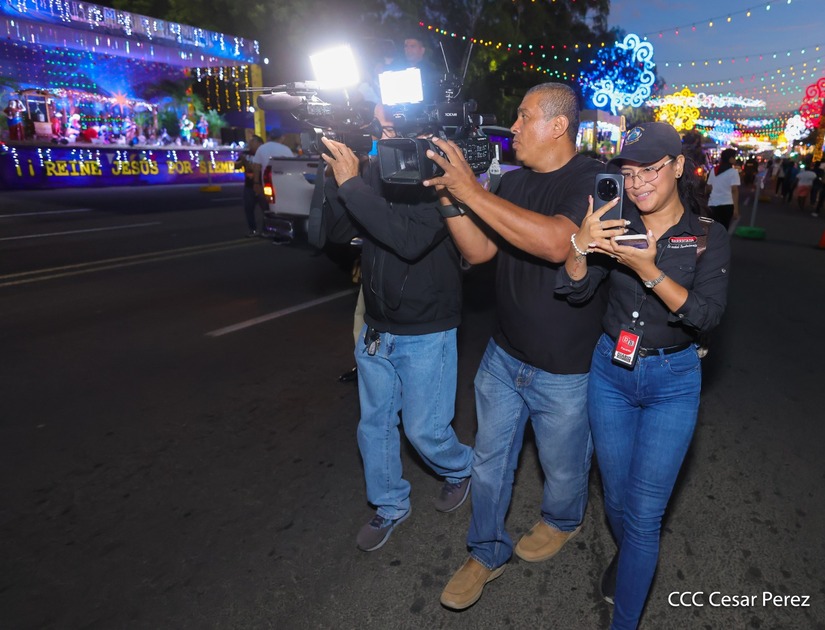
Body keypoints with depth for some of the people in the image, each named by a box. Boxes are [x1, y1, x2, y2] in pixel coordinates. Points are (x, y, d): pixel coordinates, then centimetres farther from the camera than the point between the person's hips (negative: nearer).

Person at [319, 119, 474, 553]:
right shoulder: (374, 172, 0)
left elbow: (411, 239, -32)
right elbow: (339, 232, 2)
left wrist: (351, 183, -28)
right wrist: (336, 179, -13)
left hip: (426, 334, -5)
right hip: (375, 329, 6)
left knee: (424, 430, 7)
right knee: (374, 425, 15)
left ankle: (460, 469, 42)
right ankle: (390, 507, 38)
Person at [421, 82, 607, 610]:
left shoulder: (592, 179, -17)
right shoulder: (514, 181, 5)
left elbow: (557, 243, -36)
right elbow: (479, 251, 1)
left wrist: (472, 192, -32)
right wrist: (449, 195, -13)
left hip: (564, 368, -5)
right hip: (504, 355, 6)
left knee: (563, 466, 19)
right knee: (490, 459, 16)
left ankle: (563, 521, 51)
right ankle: (488, 553, 37)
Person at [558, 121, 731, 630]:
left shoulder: (708, 237, -6)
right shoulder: (618, 226, -2)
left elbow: (707, 315, -17)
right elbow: (575, 292, -8)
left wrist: (649, 271, -30)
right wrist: (581, 246, -27)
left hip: (672, 381, -2)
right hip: (611, 370, 2)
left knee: (644, 512, 0)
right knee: (617, 498, 16)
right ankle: (630, 557, 49)